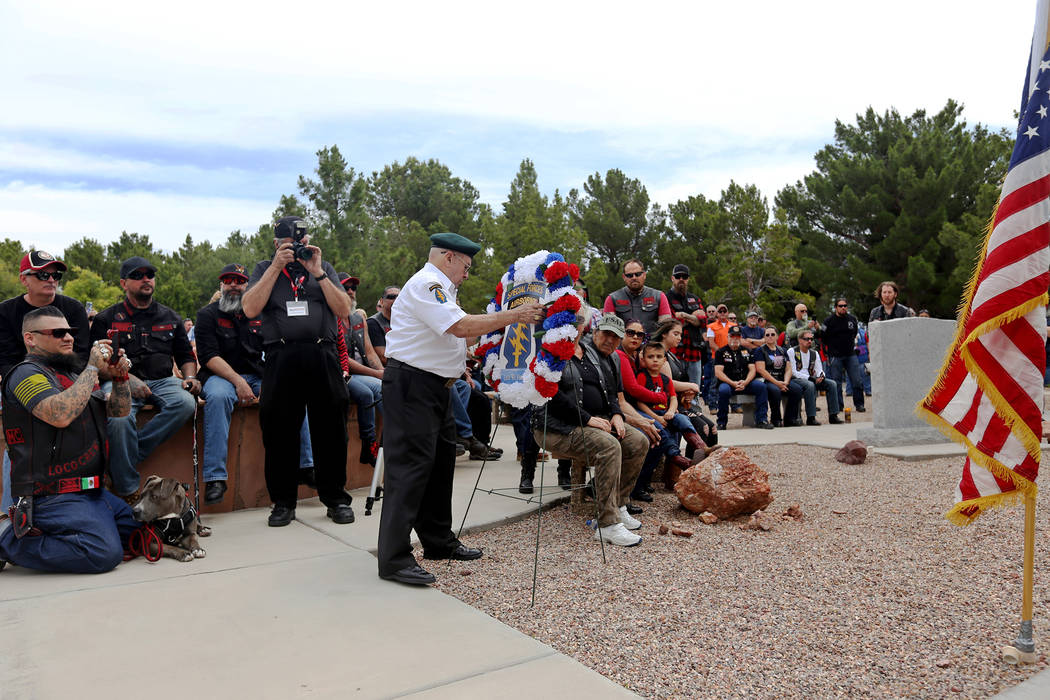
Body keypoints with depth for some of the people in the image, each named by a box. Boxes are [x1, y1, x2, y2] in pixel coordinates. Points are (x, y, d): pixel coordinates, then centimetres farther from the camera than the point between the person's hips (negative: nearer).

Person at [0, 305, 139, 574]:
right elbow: (61, 414, -27)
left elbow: (118, 410, 19)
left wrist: (120, 377, 0)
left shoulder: (72, 375, 19)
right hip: (53, 496, -9)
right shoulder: (27, 373, -8)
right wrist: (93, 368, -19)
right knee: (104, 553, -23)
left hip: (92, 491, 9)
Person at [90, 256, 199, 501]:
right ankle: (128, 493, -26)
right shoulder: (106, 319, 12)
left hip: (162, 381, 3)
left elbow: (186, 355, 25)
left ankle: (131, 454, -24)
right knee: (120, 418, -35)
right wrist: (129, 379, -14)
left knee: (186, 404, -32)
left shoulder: (170, 318, 21)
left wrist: (189, 377, 3)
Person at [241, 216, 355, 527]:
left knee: (330, 429, 4)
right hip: (281, 359, 0)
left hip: (323, 358, 1)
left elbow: (343, 309, 3)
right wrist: (276, 267, -5)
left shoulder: (324, 268, 15)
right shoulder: (264, 269, 14)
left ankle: (336, 498, 16)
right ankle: (283, 502, 17)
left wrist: (317, 273, -3)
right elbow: (250, 309, -3)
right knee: (279, 432, 4)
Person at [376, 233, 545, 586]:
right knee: (411, 465, -12)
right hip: (412, 385, -11)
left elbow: (457, 335, 24)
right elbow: (461, 326, -23)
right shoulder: (425, 285, -13)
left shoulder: (440, 288, 21)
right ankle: (394, 559, -8)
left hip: (435, 386, 11)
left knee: (442, 461, 15)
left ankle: (439, 541, 28)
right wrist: (512, 315, -18)